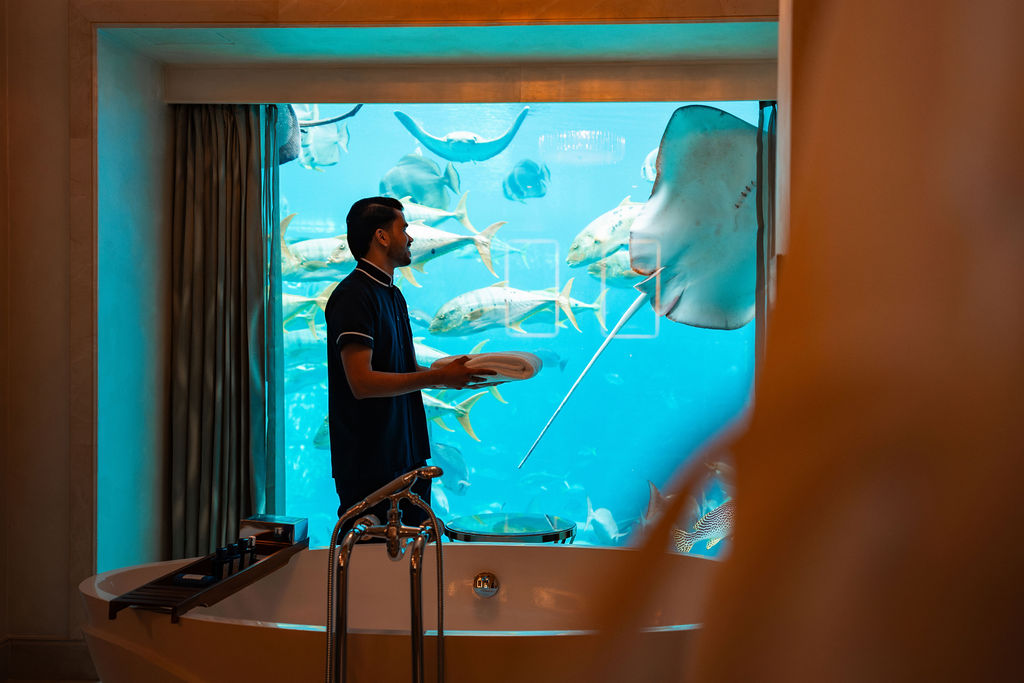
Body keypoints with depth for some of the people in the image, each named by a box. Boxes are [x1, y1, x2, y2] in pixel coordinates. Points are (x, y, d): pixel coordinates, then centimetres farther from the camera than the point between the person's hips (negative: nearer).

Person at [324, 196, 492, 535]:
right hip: (369, 466, -9)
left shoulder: (393, 294, 17)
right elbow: (362, 382, -22)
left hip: (406, 454, 9)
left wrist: (458, 375, 8)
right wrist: (440, 376, -20)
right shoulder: (353, 295, -13)